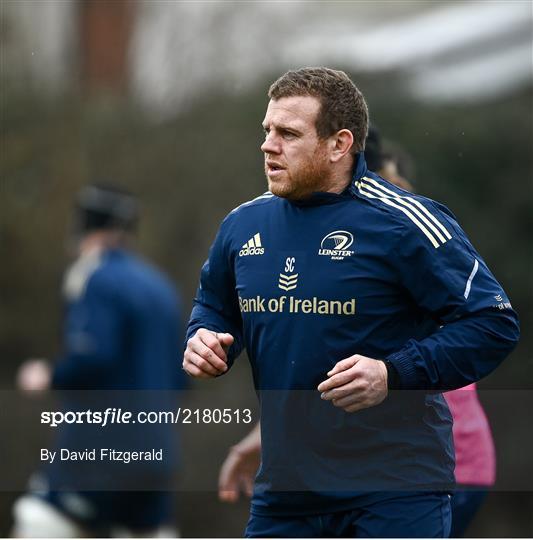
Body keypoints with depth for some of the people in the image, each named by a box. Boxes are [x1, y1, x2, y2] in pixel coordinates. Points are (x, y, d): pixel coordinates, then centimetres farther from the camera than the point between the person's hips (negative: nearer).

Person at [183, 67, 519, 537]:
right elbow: (215, 305, 27)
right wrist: (204, 339, 3)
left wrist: (394, 374, -22)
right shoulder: (244, 224, 8)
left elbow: (494, 322, -12)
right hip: (284, 489, 6)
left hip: (396, 493, -6)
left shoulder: (403, 224, -12)